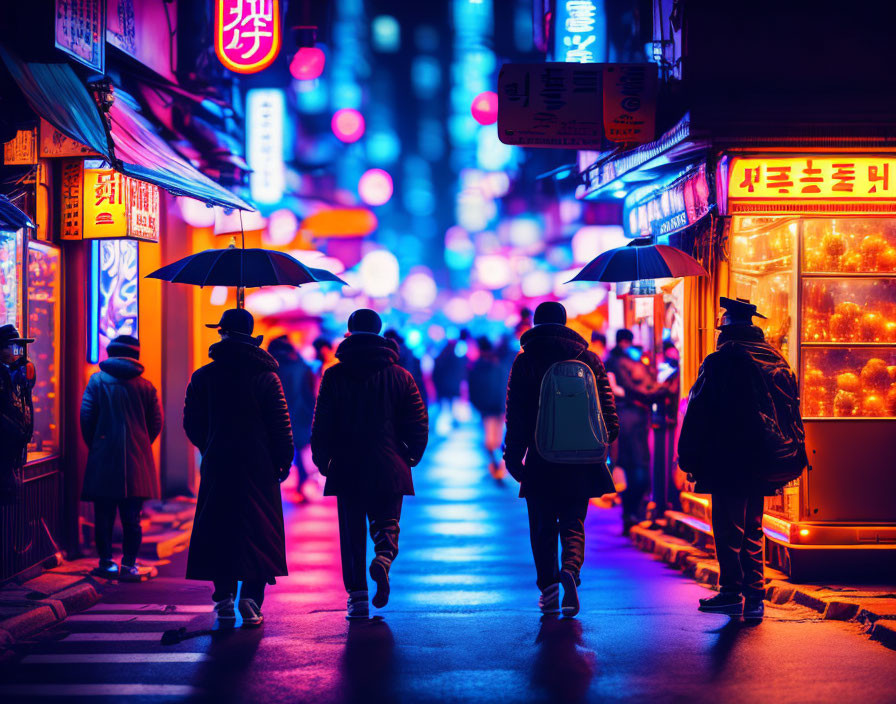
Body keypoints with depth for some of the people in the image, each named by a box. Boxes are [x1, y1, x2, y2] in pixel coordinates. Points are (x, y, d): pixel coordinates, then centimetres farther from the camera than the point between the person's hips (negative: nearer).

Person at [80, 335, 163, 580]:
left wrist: (94, 445, 9)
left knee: (104, 514, 6)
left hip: (103, 459, -1)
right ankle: (129, 565, 1)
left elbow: (86, 416, -3)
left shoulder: (97, 381, 1)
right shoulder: (146, 386, 5)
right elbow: (156, 423, 5)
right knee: (131, 517, 3)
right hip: (136, 461, 1)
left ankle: (107, 562, 7)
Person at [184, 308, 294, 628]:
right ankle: (251, 598, -6)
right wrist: (283, 459, 6)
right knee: (258, 530, 3)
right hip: (258, 466, -1)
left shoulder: (202, 376, 2)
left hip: (217, 466, 1)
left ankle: (224, 599, 4)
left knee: (218, 532, 7)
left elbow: (192, 423, 5)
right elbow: (280, 424, -4)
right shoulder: (265, 375, -2)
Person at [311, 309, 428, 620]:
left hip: (347, 467, 0)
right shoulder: (400, 376, 3)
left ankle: (357, 594, 1)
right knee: (386, 521, 12)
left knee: (352, 531, 7)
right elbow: (419, 424, 1)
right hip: (389, 469, 1)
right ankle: (384, 558, -20)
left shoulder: (334, 375, 0)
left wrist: (323, 461, 9)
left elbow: (321, 424, -2)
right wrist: (409, 457, 14)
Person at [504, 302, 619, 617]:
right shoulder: (588, 358, 6)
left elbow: (516, 415, -2)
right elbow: (606, 404, 4)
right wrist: (605, 437, 14)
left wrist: (513, 455, 2)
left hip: (541, 460, -2)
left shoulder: (525, 360, 0)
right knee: (573, 522, 7)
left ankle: (548, 587, 7)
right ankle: (570, 568, -19)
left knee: (542, 527, 9)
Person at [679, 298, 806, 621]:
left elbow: (700, 412, -10)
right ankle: (754, 597, 13)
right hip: (763, 461, 7)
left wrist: (689, 457, -4)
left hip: (729, 459, -7)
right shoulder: (777, 360, 10)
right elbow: (791, 411, 14)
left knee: (728, 528, 1)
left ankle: (732, 592, 2)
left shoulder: (722, 359, -10)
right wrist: (793, 455, 19)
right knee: (752, 530, 13)